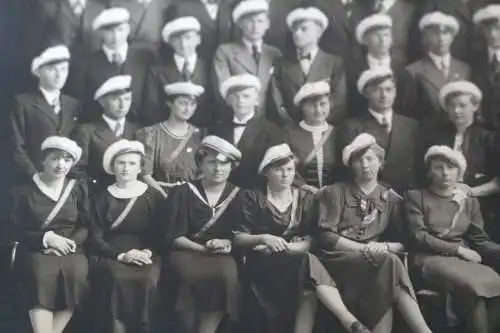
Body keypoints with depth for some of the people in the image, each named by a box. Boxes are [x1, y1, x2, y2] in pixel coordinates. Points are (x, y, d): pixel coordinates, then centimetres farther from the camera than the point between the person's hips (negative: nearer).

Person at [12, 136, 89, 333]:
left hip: (70, 249, 2)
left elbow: (86, 226, 9)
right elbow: (17, 231, 3)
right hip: (36, 250, -1)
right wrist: (47, 238, -12)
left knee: (76, 274, -31)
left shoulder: (79, 188, 12)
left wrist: (71, 243, -11)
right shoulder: (25, 190, 6)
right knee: (42, 274, -34)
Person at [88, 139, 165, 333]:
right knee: (117, 280, -34)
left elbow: (161, 234, 10)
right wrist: (121, 254, -12)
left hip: (146, 255, 0)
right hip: (111, 255, 0)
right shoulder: (102, 198, 11)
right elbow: (95, 238, 4)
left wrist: (148, 252, -10)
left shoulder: (154, 197, 12)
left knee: (147, 282, -33)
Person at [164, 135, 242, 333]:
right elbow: (174, 237, 0)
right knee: (208, 276, -34)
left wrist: (228, 243, -11)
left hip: (224, 256, 2)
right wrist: (204, 248, -11)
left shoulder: (238, 195, 11)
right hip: (188, 253, -1)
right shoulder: (183, 193, 5)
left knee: (227, 273, -33)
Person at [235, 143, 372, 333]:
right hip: (263, 264, -3)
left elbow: (310, 241, 2)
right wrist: (263, 238, -19)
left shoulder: (306, 199, 13)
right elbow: (238, 238, 0)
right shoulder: (253, 198, 7)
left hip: (297, 261, 3)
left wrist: (284, 246, -16)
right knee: (308, 263, -34)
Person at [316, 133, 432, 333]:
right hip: (338, 260, -3)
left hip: (376, 260, 3)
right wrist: (364, 248, -13)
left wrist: (384, 247, -13)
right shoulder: (335, 193, 8)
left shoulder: (392, 199, 17)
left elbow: (402, 243, 10)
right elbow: (326, 237, -4)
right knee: (387, 262, -32)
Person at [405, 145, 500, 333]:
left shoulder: (469, 202, 18)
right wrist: (458, 249, -10)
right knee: (471, 286, -34)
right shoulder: (416, 197, 6)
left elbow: (480, 240, 11)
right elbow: (418, 236, -4)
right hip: (431, 258, -4)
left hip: (464, 259, 4)